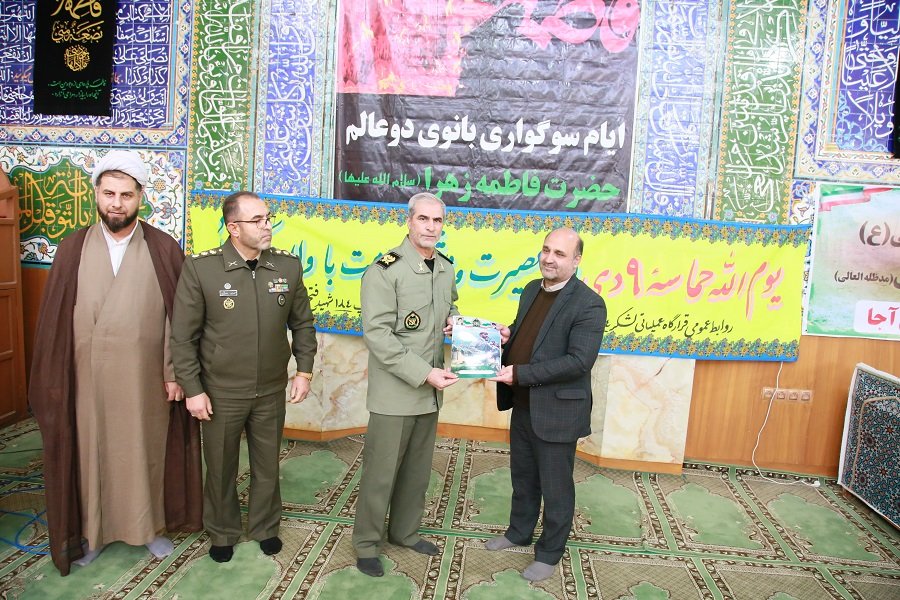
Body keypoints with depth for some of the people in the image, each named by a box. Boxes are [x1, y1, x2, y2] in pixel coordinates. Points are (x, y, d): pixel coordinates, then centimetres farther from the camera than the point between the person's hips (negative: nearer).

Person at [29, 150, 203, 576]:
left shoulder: (164, 249, -4)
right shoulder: (73, 248, 1)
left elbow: (180, 315, -4)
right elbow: (53, 318, 2)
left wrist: (175, 372, -6)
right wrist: (52, 378, 0)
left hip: (145, 378, -1)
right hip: (88, 377, 1)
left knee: (146, 451, 12)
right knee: (90, 453, 13)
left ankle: (151, 525, 32)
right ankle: (91, 531, 33)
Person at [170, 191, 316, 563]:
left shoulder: (288, 266, -5)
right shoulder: (200, 268, -13)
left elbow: (302, 323, 6)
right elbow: (183, 336, -8)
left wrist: (304, 370, 1)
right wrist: (192, 389, -8)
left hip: (272, 392, 2)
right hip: (220, 393, -2)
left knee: (267, 465, 18)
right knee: (221, 467, 17)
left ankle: (265, 527, 42)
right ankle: (222, 533, 42)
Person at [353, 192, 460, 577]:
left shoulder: (447, 270, 6)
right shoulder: (384, 271, -15)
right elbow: (377, 335, -20)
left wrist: (454, 323, -1)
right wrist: (425, 373, -23)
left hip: (430, 393, 6)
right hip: (395, 393, -6)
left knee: (418, 470, 19)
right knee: (380, 472, 7)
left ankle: (405, 532, 39)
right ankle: (366, 544, 27)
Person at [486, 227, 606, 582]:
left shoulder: (588, 304, -18)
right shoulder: (532, 290, 6)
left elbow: (579, 361, -25)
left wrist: (520, 373, -26)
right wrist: (508, 336, -5)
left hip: (557, 411, -7)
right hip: (522, 405, 7)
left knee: (555, 486, 11)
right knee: (522, 477, 24)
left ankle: (549, 553, 30)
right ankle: (519, 532, 45)